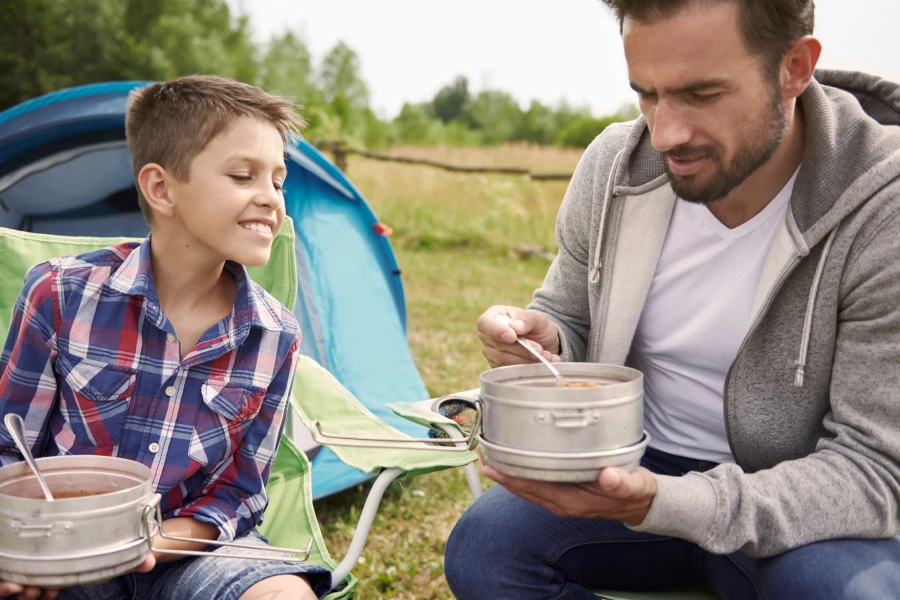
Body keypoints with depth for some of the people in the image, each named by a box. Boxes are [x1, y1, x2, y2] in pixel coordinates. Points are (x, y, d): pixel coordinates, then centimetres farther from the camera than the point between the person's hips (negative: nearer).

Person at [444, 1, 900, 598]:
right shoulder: (612, 167, -8)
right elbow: (568, 317, 9)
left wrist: (664, 503, -37)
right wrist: (543, 340, -18)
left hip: (785, 505, -3)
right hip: (634, 469, 4)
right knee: (480, 548, -20)